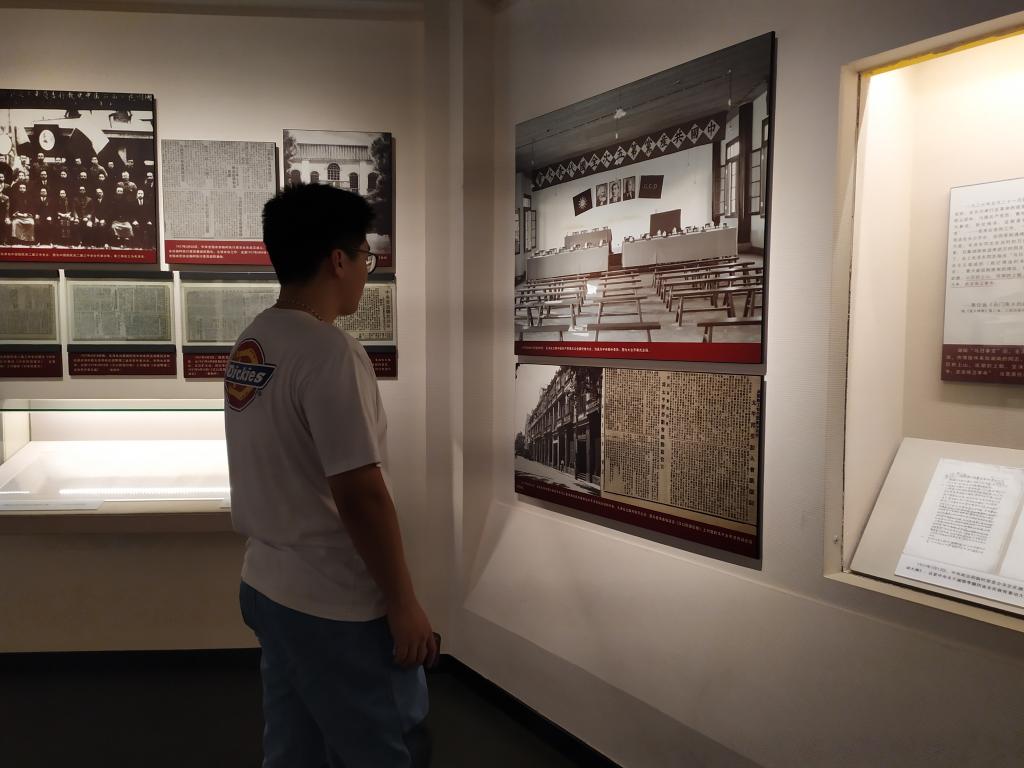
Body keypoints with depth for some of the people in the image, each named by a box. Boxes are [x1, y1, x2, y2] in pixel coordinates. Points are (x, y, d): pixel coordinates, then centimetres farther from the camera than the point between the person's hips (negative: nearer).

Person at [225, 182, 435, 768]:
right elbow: (360, 494, -23)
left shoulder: (251, 344, 6)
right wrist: (404, 604, -14)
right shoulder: (328, 352, -22)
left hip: (268, 588, 9)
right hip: (337, 606, -8)